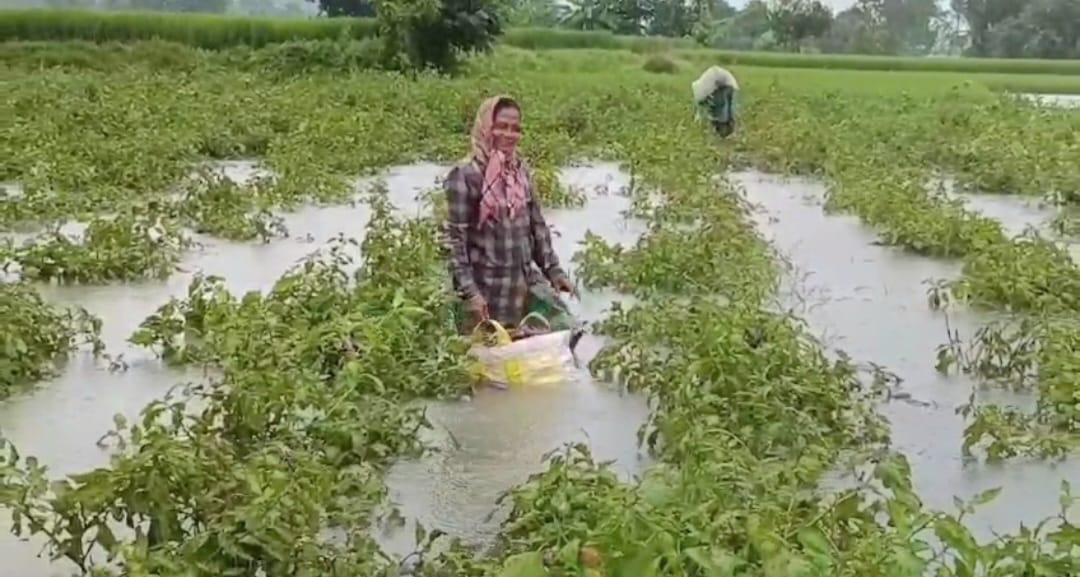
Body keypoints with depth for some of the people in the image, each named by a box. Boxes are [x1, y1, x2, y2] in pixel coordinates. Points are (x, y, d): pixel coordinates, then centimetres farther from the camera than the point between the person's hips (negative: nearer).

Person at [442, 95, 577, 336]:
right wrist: (469, 292, -19)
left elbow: (537, 227, 15)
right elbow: (454, 238, -13)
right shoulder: (465, 176, -11)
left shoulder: (521, 171, 9)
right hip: (487, 292, -6)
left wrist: (554, 271, 9)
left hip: (526, 284, 6)